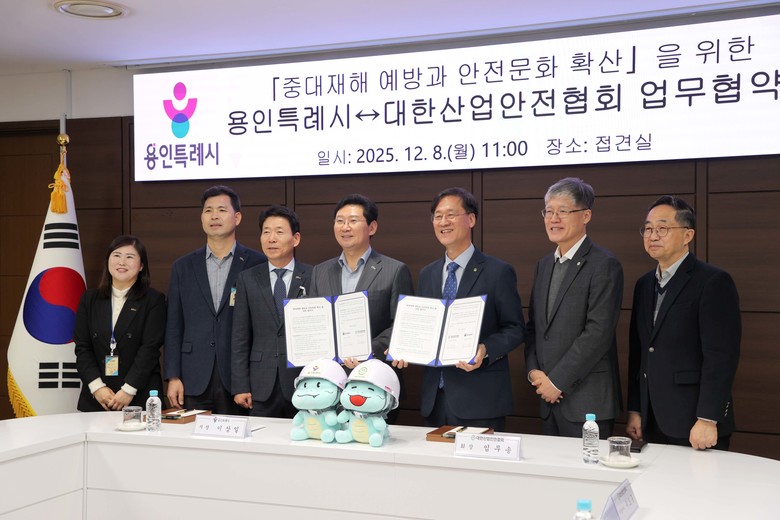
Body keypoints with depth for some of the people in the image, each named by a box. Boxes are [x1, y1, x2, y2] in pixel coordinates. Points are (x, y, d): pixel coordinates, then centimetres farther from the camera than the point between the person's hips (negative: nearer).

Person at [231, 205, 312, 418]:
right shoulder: (247, 279, 6)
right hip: (261, 386, 2)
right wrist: (240, 386, 0)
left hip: (304, 383, -1)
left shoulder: (314, 278, 0)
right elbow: (240, 338, 5)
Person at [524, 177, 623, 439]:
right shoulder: (544, 265, 15)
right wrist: (534, 372, 0)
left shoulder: (604, 265, -9)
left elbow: (599, 332, -17)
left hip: (587, 400, -7)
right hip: (549, 398, 7)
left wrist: (556, 380, -14)